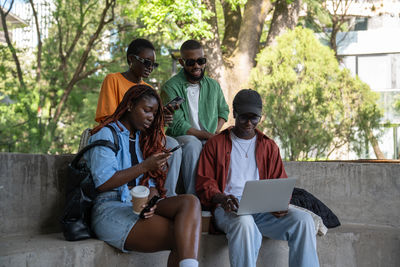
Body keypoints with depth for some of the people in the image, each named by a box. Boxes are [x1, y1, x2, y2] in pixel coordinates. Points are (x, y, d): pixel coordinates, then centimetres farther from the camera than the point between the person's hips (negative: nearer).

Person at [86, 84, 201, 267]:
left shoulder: (142, 139, 25)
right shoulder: (106, 134, 3)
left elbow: (151, 183, 16)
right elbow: (102, 183, -10)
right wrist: (145, 166, -12)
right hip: (110, 208, -6)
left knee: (190, 202, -28)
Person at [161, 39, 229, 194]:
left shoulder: (213, 86, 12)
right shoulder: (171, 87, -6)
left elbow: (223, 110, 27)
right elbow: (177, 126, -14)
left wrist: (216, 132, 5)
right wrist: (207, 135, -18)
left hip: (209, 140, 4)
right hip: (181, 138, -4)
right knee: (193, 144, -38)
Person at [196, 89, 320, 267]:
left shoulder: (269, 146, 23)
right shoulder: (216, 143, 14)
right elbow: (204, 182, 7)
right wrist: (221, 198, -17)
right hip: (230, 206, -3)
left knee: (303, 220, -25)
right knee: (244, 223, -40)